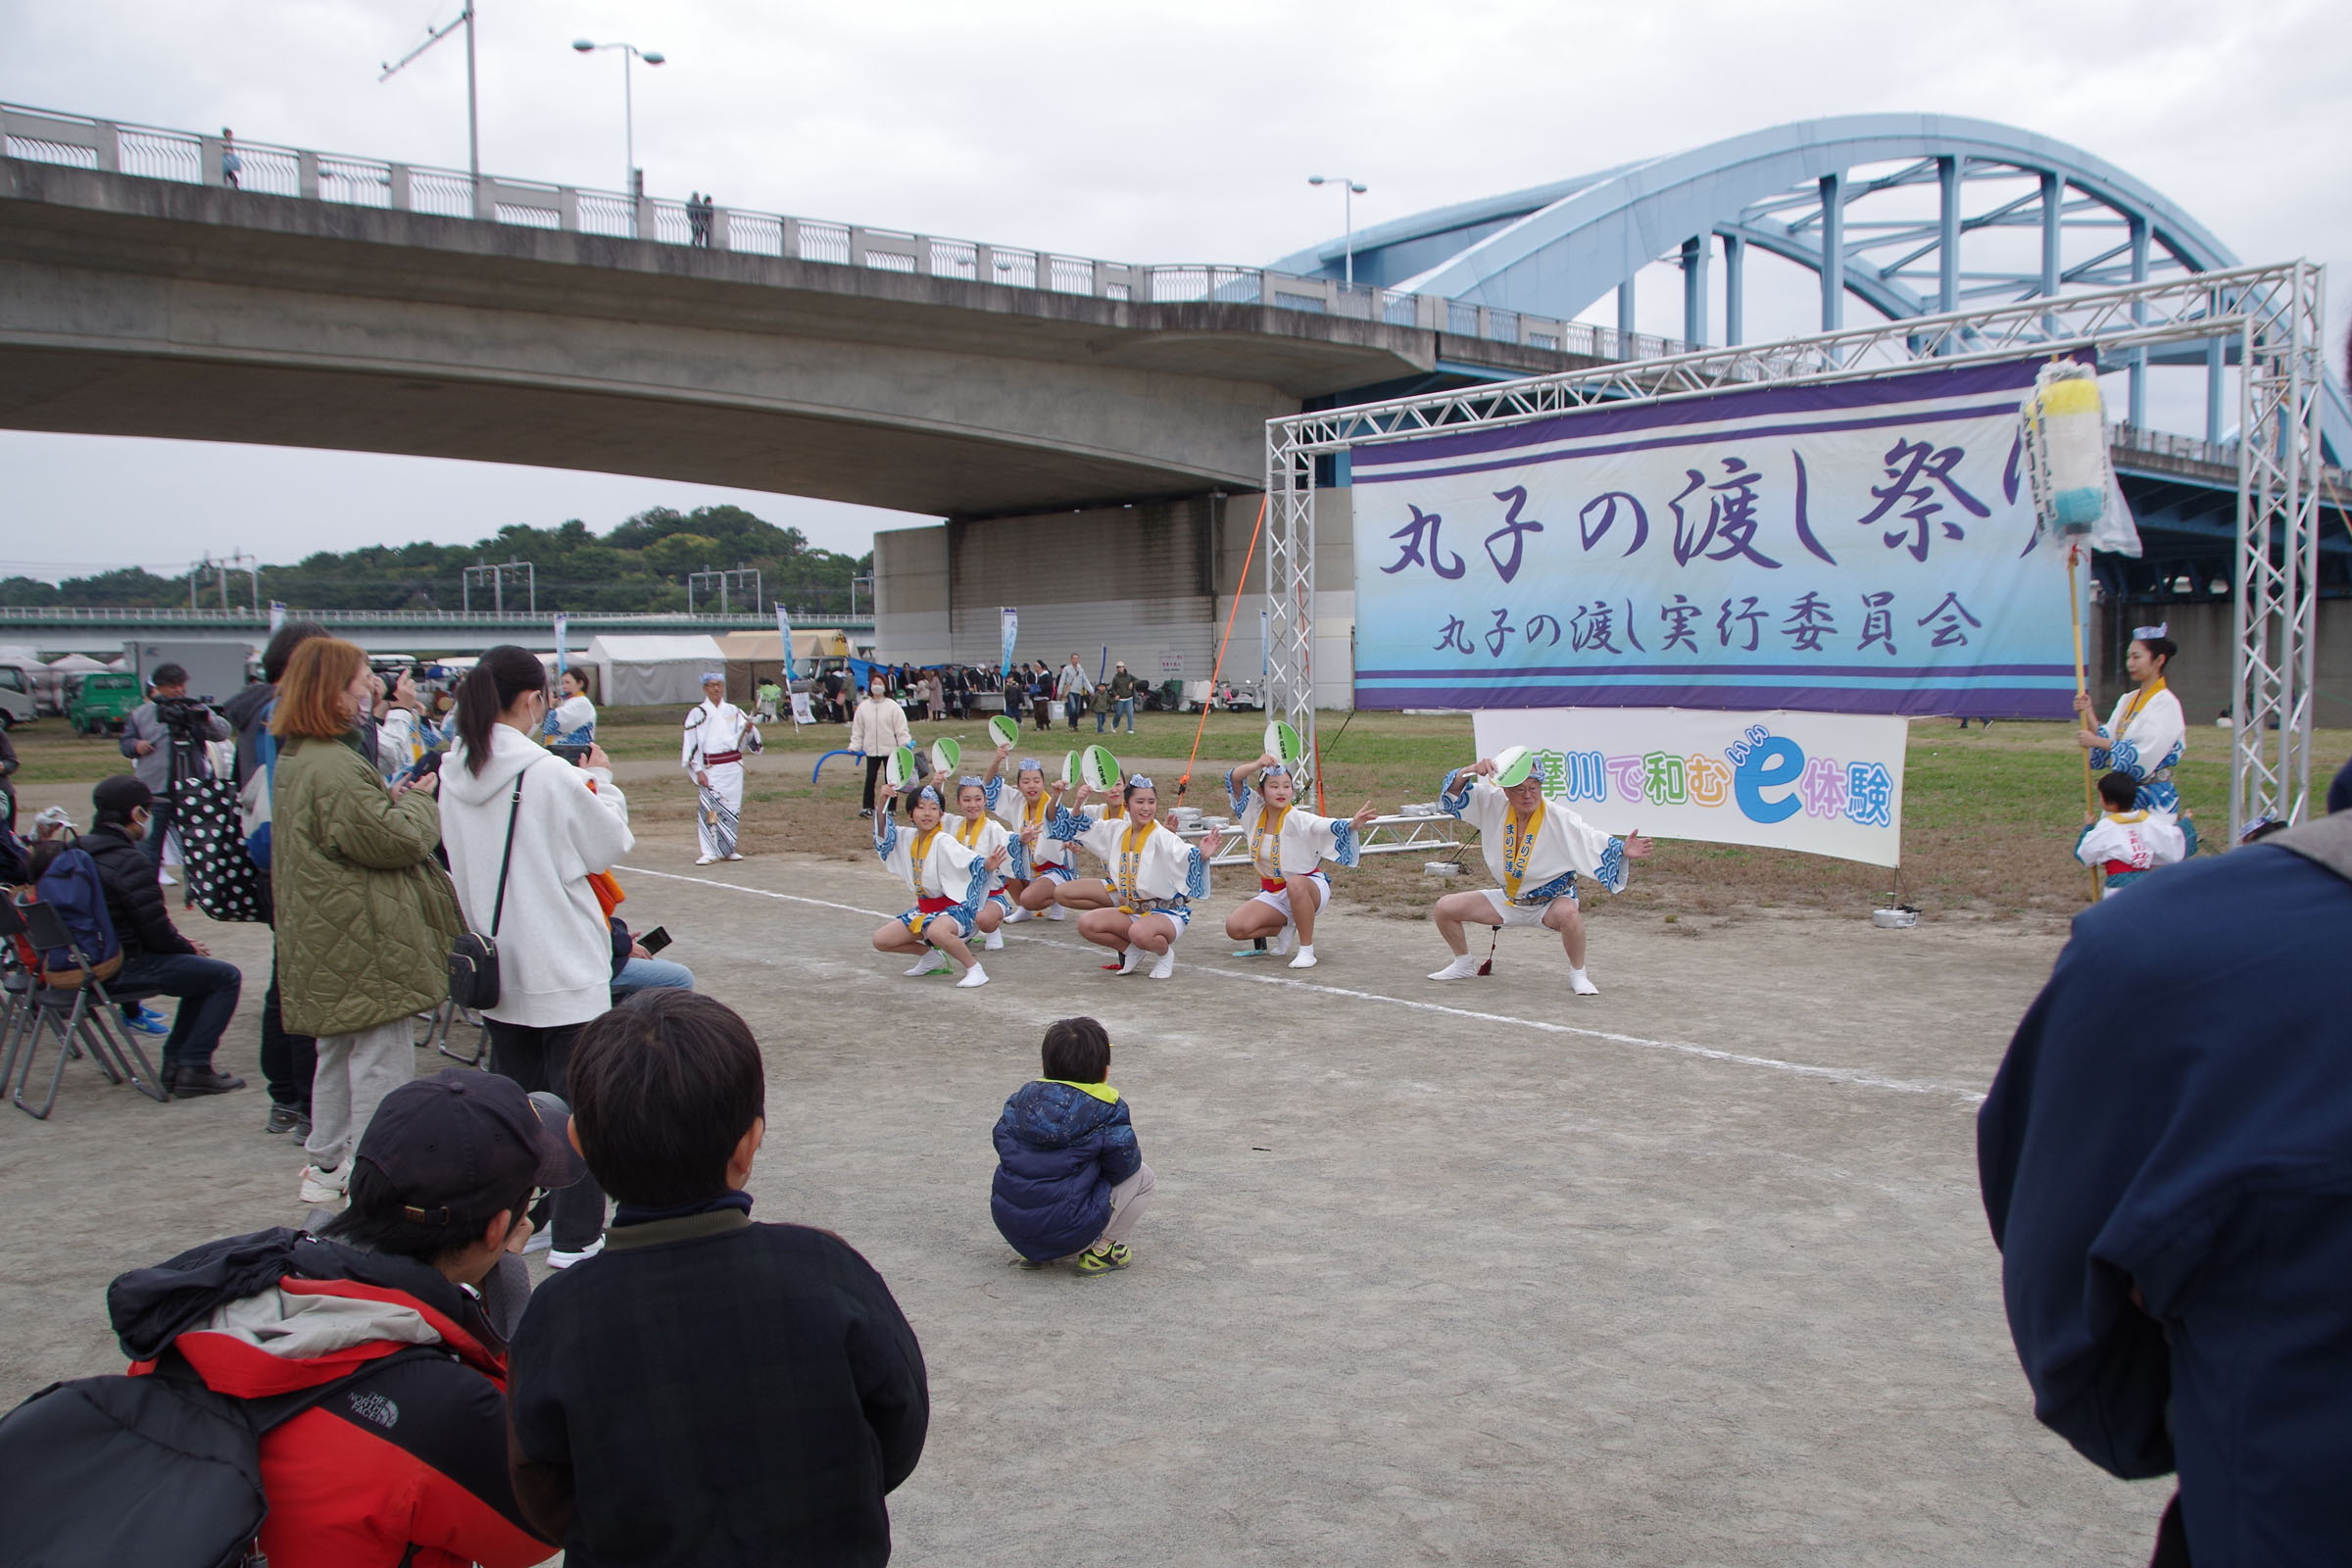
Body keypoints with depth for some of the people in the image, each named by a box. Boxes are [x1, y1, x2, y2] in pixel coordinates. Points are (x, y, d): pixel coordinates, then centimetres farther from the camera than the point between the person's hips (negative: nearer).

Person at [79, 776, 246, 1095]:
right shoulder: (129, 862, -20)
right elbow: (156, 931, -20)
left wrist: (183, 945, 12)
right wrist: (188, 948, 1)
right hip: (125, 967, -10)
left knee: (202, 969, 23)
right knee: (226, 976, -5)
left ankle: (176, 1060, 20)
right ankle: (193, 1066, -5)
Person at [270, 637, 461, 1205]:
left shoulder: (293, 758, 11)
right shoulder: (335, 767, -23)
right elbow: (395, 841, -21)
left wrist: (392, 798, 5)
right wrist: (418, 801, -4)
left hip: (325, 937, 11)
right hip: (365, 942, -11)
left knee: (339, 1046, 22)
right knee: (382, 1055, -2)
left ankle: (326, 1164, 33)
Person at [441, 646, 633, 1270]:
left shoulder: (455, 774, 0)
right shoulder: (550, 775, -19)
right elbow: (610, 845, -9)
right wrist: (601, 782, 5)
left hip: (496, 964, 7)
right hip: (563, 964, -6)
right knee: (574, 1098, 3)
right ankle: (575, 1236, 7)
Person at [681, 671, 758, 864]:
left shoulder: (733, 711, 11)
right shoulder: (698, 713, 0)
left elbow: (744, 738, 8)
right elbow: (691, 744, -3)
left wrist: (748, 729, -16)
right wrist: (698, 771, -9)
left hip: (734, 767, 4)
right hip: (711, 768, -4)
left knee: (732, 808, 7)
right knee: (710, 808, -9)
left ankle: (728, 849, 18)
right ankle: (709, 852, -5)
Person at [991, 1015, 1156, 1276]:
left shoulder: (1021, 1098, 7)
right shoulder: (1107, 1112, -7)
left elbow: (1001, 1142, 15)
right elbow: (1123, 1165, -5)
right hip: (1067, 1232, -6)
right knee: (1143, 1177, 11)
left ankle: (1037, 1253, 20)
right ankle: (1099, 1251, 8)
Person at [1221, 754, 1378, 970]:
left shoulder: (1297, 819, -23)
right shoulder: (1256, 810, -7)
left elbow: (1328, 826, -40)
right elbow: (1234, 780, -11)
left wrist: (1353, 824, -61)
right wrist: (1256, 766, -29)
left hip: (1308, 888, -5)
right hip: (1272, 894, 5)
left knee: (1295, 885, -41)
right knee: (1235, 928, -16)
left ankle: (1307, 950, -23)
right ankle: (1284, 928, 13)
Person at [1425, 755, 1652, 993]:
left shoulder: (1560, 819, -22)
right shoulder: (1494, 805, -11)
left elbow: (1594, 842, -30)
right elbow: (1454, 790, -11)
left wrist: (1623, 851, -50)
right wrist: (1474, 770, -31)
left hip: (1551, 901, -4)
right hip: (1508, 900, 4)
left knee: (1568, 913, -40)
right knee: (1444, 908, -5)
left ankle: (1578, 974, -13)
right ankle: (1464, 964, 21)